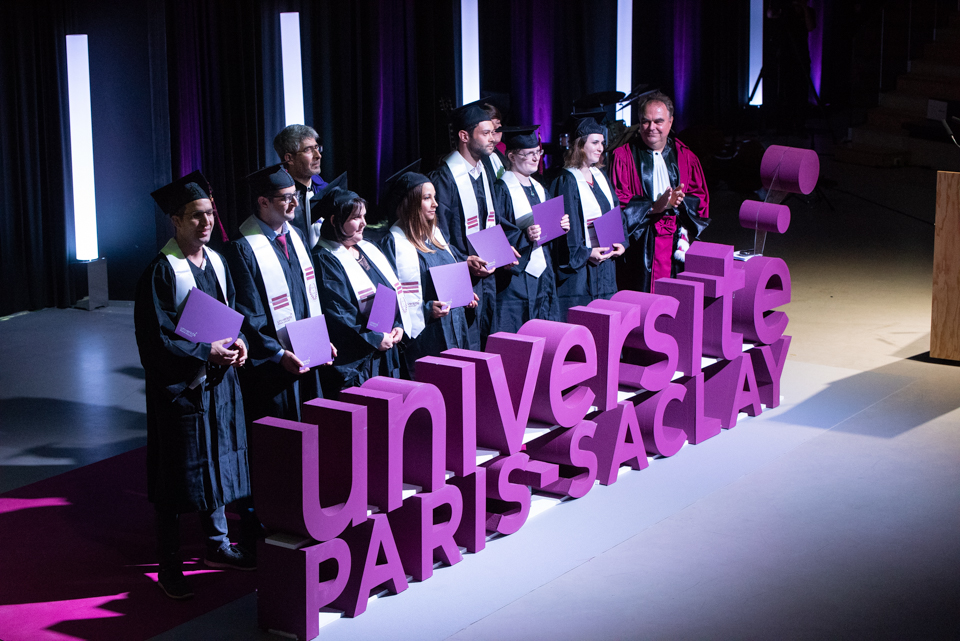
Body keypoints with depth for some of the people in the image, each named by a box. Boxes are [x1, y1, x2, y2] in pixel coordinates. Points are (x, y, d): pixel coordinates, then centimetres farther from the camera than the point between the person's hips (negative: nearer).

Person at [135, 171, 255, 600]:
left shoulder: (216, 262, 7)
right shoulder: (161, 271, -15)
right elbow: (155, 337, -16)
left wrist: (237, 345, -4)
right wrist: (206, 352, -19)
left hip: (218, 380, 7)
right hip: (178, 384, -7)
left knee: (218, 460, 15)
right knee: (178, 472, 1)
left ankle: (217, 544, 30)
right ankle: (169, 564, 11)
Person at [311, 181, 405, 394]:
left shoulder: (369, 250, 15)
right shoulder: (325, 261, -11)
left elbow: (396, 291, 15)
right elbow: (337, 314, -18)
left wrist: (398, 326, -2)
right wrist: (375, 339, -16)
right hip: (352, 360, -8)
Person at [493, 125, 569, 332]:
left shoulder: (538, 188, 15)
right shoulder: (501, 190, -9)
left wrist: (561, 227, 1)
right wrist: (524, 236, -28)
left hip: (543, 274, 8)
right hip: (516, 278, -8)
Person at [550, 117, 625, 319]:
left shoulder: (600, 177, 13)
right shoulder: (566, 181, -11)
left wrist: (619, 242, 1)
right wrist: (585, 253, -19)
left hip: (605, 264, 8)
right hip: (577, 269, -7)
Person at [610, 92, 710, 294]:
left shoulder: (686, 157, 13)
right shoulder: (623, 156, 2)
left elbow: (701, 199, 8)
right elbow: (617, 201, -6)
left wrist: (679, 202, -13)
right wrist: (655, 206, -18)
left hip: (676, 246, 3)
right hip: (639, 247, -3)